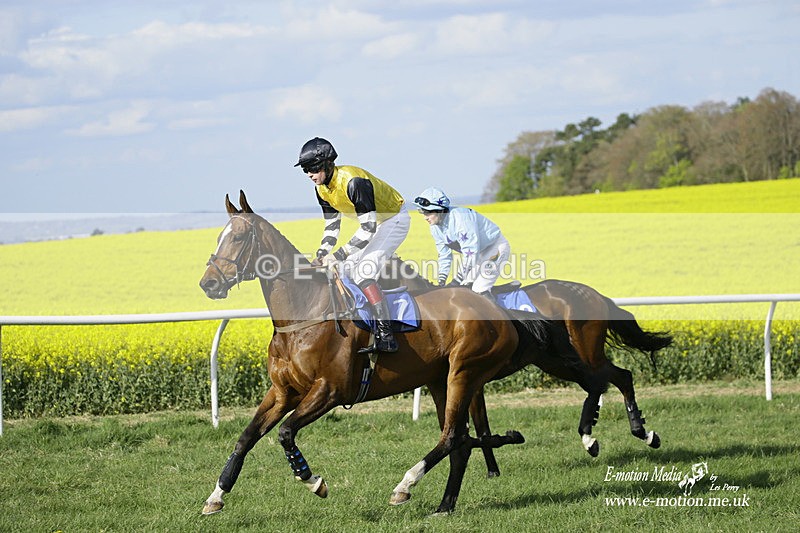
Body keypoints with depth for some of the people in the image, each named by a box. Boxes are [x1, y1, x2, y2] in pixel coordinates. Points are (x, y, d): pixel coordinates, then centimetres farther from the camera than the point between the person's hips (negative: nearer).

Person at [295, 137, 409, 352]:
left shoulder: (352, 181, -33)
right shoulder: (322, 189, -4)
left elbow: (368, 228, -34)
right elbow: (331, 227, 5)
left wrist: (338, 255, -36)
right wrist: (321, 256, -12)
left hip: (395, 219, -10)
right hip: (372, 221, 10)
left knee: (364, 271, -22)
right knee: (347, 269, 4)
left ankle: (386, 336, -26)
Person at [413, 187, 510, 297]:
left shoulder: (460, 218, -34)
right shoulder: (435, 227, -6)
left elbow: (470, 252, -35)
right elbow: (444, 255, 5)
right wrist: (441, 283, 0)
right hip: (478, 254, 9)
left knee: (479, 290, -23)